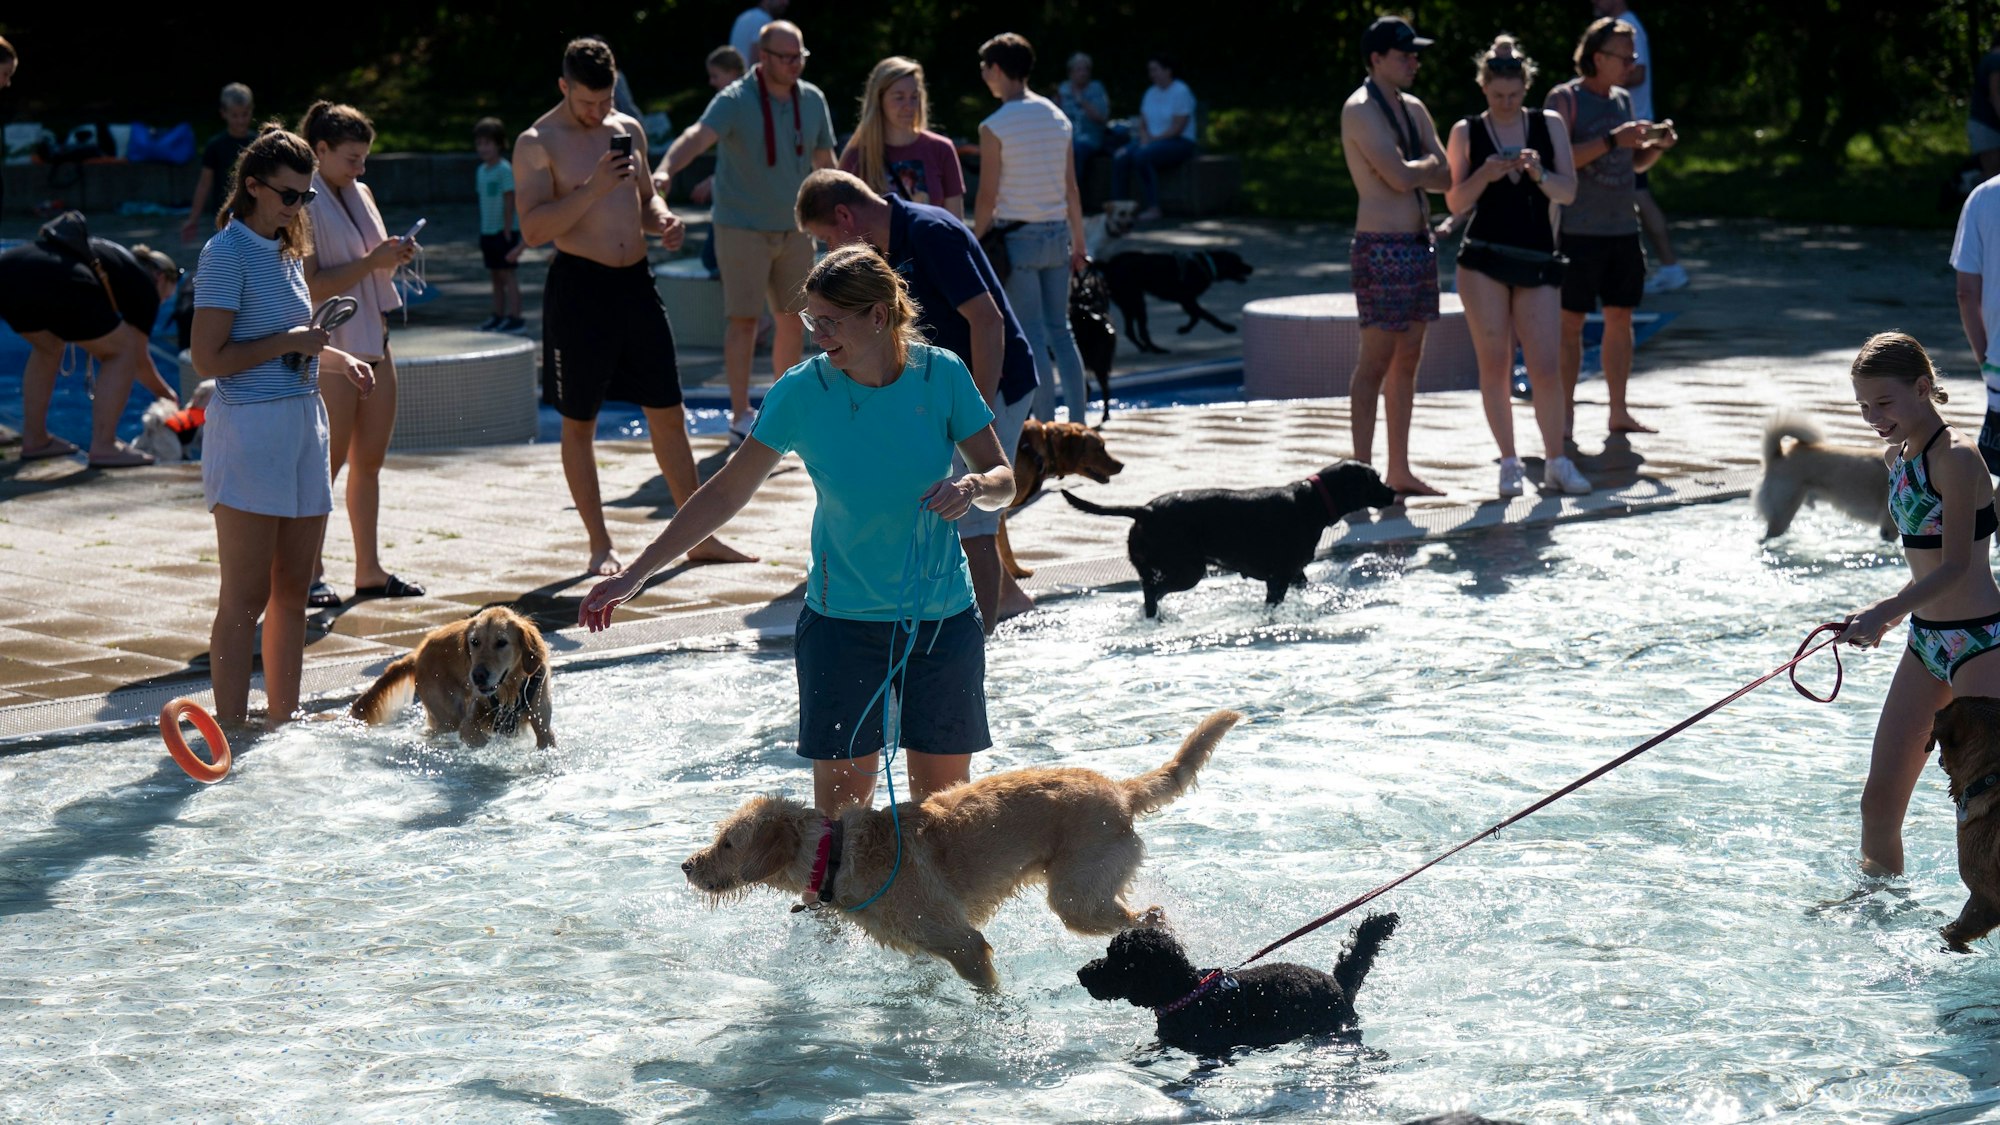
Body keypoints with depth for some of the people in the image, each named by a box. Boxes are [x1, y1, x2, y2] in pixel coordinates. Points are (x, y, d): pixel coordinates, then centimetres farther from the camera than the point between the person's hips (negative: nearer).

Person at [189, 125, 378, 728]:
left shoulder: (286, 250, 14)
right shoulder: (226, 254, -11)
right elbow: (208, 359, -17)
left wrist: (335, 356, 12)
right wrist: (289, 343, -16)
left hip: (304, 423, 8)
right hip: (250, 427, -8)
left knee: (292, 589, 11)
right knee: (246, 597, -7)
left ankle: (282, 721, 18)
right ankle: (231, 730, -4)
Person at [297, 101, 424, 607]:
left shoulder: (359, 195, 14)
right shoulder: (304, 204, -12)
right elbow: (311, 286, -19)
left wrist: (394, 257, 1)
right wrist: (372, 261, -22)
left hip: (374, 343, 8)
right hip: (329, 349, -8)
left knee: (370, 461, 10)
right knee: (327, 464, -6)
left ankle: (369, 570, 15)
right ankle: (308, 575, 0)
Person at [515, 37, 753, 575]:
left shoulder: (628, 130, 11)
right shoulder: (537, 144, -7)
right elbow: (533, 229, -17)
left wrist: (662, 219, 1)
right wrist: (593, 189, -25)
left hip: (636, 282, 5)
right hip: (579, 285, -5)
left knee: (668, 411, 8)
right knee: (579, 422, 3)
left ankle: (699, 536, 16)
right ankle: (601, 546, 12)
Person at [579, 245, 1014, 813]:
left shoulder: (941, 375, -6)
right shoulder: (802, 391, -7)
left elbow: (1003, 479, 1)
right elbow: (726, 493, -1)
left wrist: (972, 487, -23)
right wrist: (634, 574, -4)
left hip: (943, 618, 1)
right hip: (843, 621, -1)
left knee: (944, 793, 4)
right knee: (841, 795, -4)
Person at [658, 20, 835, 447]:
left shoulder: (812, 100, 2)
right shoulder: (736, 100, -16)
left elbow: (825, 160, 13)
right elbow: (697, 136, -34)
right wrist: (663, 171, -52)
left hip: (795, 227, 5)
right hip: (743, 229, -5)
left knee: (792, 317, 10)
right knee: (744, 319, -6)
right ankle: (741, 416, 0)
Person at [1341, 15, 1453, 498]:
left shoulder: (1413, 109, 16)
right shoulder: (1361, 110, -11)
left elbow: (1448, 176, 10)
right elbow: (1401, 177, -20)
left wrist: (1416, 170, -9)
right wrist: (1428, 165, 0)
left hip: (1418, 244, 9)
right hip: (1382, 247, -9)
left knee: (1408, 358, 10)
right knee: (1376, 359, -9)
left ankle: (1399, 471, 15)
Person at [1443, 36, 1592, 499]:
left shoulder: (1549, 126, 7)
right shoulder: (1466, 132, 4)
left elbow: (1568, 192, 3)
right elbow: (1456, 203, 3)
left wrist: (1539, 173, -15)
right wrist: (1484, 175, -15)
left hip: (1537, 261, 0)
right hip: (1484, 260, 0)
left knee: (1544, 368, -4)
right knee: (1494, 365, 0)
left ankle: (1556, 462, 9)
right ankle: (1509, 462, 10)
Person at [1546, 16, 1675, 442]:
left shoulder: (1623, 99, 15)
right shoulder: (1565, 98, -6)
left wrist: (1657, 145, 3)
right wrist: (1612, 140, -22)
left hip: (1623, 228, 7)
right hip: (1579, 230, -7)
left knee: (1620, 318, 8)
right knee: (1571, 322, -3)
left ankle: (1618, 411, 14)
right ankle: (1565, 415, 1)